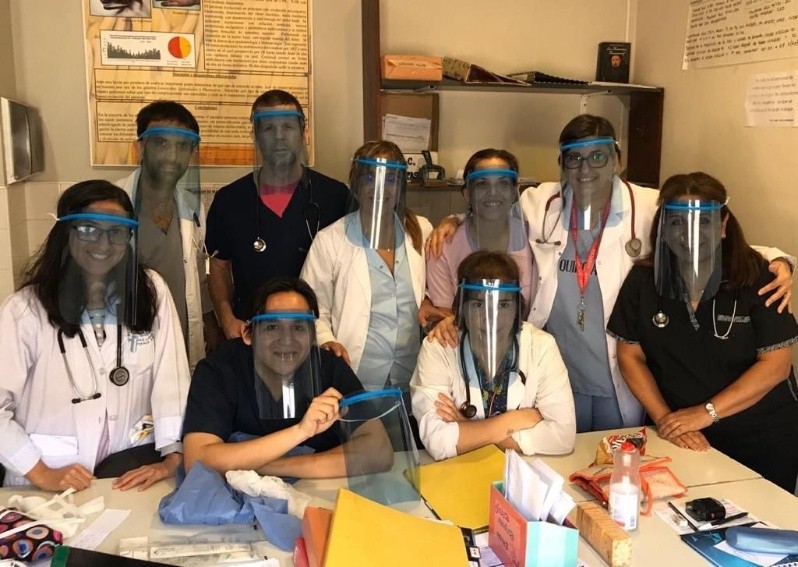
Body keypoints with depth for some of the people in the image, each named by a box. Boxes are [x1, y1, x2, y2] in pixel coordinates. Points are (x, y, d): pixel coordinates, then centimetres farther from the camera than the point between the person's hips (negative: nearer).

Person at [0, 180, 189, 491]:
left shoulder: (152, 291, 1)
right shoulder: (26, 308, -6)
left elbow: (171, 380, -4)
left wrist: (173, 458, -10)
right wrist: (40, 473, -11)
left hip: (132, 467, 0)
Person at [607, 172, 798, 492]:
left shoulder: (756, 278, -13)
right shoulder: (644, 280, -6)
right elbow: (630, 357, -3)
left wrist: (706, 413, -20)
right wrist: (665, 419, -12)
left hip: (762, 440, -1)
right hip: (682, 439, 2)